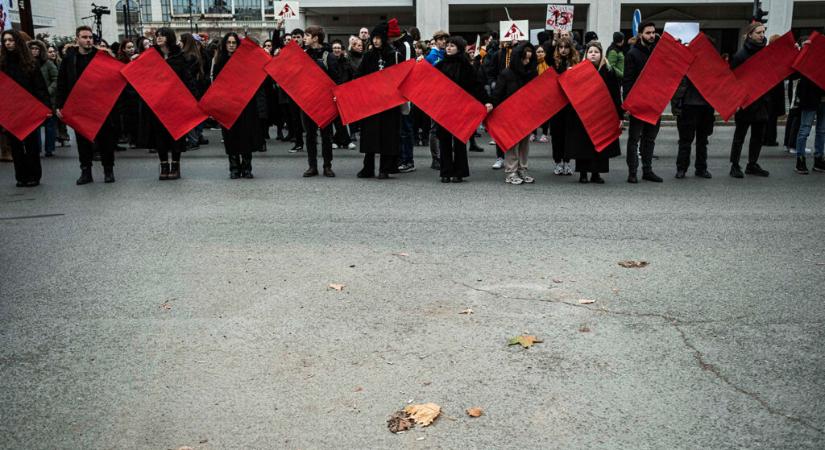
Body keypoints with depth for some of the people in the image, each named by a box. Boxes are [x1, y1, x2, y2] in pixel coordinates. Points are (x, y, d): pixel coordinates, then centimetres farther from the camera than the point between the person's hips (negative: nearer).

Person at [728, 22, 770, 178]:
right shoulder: (741, 55, -8)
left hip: (761, 99, 6)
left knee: (759, 134, 10)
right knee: (740, 134, 2)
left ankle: (752, 165, 21)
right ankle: (734, 165, 9)